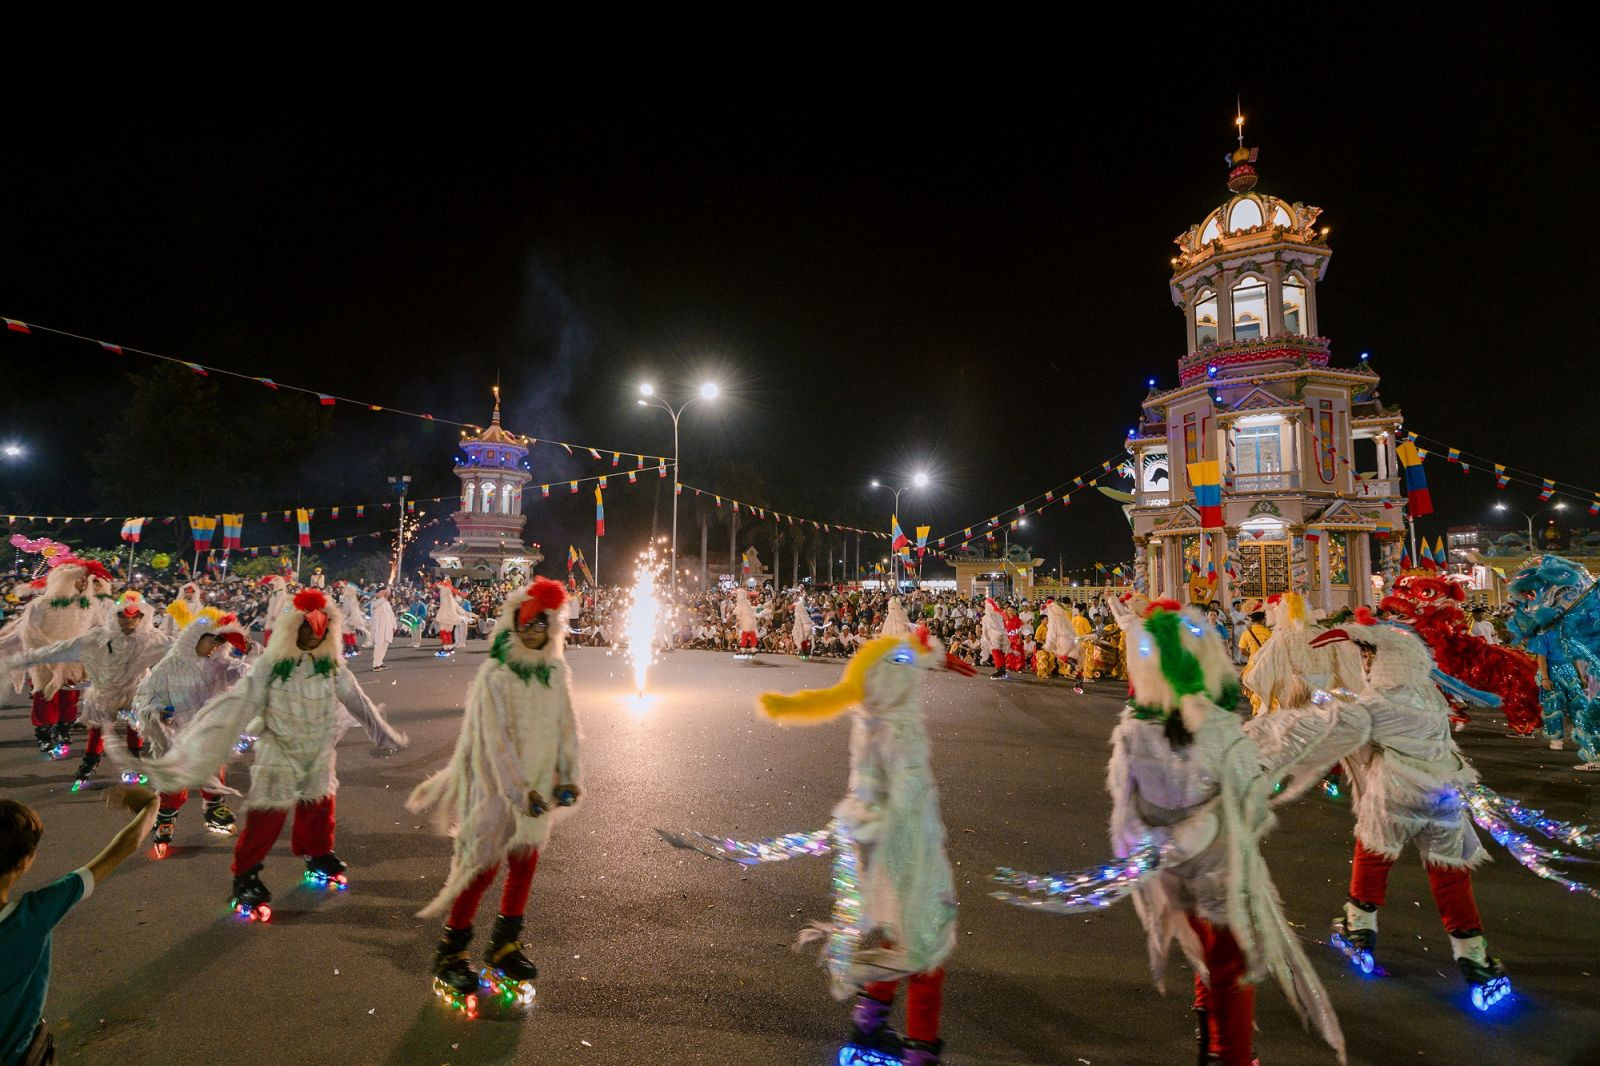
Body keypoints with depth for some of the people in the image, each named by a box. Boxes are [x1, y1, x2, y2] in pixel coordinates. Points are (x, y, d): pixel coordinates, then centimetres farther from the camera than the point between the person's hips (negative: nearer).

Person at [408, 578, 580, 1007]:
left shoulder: (556, 673, 0)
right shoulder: (495, 675, -16)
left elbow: (567, 728, 4)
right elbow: (496, 740, -19)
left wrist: (567, 776, -2)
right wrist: (519, 790, -20)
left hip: (538, 786, 6)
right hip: (498, 785, -5)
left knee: (525, 864, 13)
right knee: (483, 868, 1)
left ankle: (504, 946, 32)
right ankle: (449, 954, 20)